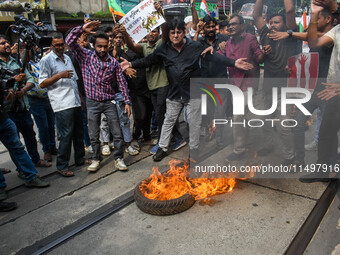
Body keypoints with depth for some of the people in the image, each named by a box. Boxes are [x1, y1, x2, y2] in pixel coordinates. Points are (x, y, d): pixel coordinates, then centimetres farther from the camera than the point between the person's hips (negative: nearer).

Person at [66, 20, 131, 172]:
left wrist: (127, 102, -2)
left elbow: (121, 83, 2)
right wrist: (82, 29, -23)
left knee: (117, 134, 3)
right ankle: (96, 159, 27)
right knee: (93, 135, 9)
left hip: (109, 102, 0)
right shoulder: (86, 56, -2)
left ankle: (118, 158, 19)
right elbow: (70, 41, -13)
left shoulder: (113, 62, -1)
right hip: (92, 103, 0)